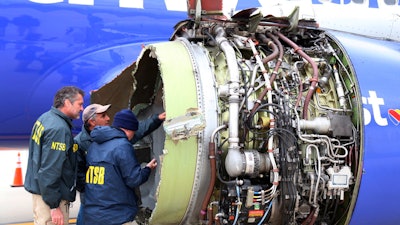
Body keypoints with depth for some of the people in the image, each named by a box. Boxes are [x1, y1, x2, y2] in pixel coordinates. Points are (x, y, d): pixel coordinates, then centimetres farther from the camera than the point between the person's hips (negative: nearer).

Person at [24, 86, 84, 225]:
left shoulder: (45, 118, 8)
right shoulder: (59, 128, -21)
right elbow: (50, 171, -25)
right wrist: (54, 206, -22)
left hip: (39, 189, 10)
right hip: (50, 195, -10)